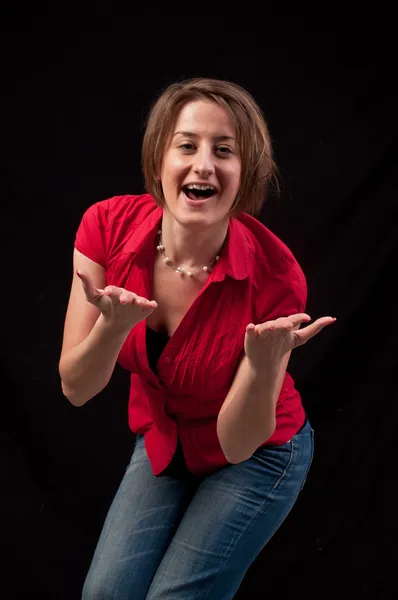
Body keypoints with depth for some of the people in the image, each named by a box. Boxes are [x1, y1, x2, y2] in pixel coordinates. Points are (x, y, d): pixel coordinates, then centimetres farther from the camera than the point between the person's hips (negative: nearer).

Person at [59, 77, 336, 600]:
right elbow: (76, 389, -19)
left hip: (258, 454, -3)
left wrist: (264, 363, -44)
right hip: (161, 440, 3)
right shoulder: (108, 226, -22)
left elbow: (238, 444, -25)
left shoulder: (274, 275, -31)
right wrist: (114, 326, -39)